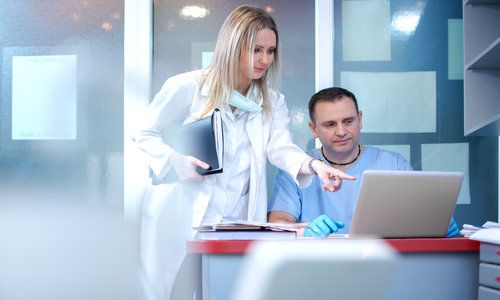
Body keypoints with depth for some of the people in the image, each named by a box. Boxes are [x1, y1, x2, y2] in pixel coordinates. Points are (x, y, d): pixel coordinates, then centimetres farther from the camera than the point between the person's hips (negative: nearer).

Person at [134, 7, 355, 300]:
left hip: (237, 224, 3)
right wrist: (176, 160, -15)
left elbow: (281, 148, -7)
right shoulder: (188, 87, -3)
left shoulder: (273, 103, 9)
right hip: (179, 220, -3)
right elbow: (146, 135, 4)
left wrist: (314, 165, -28)